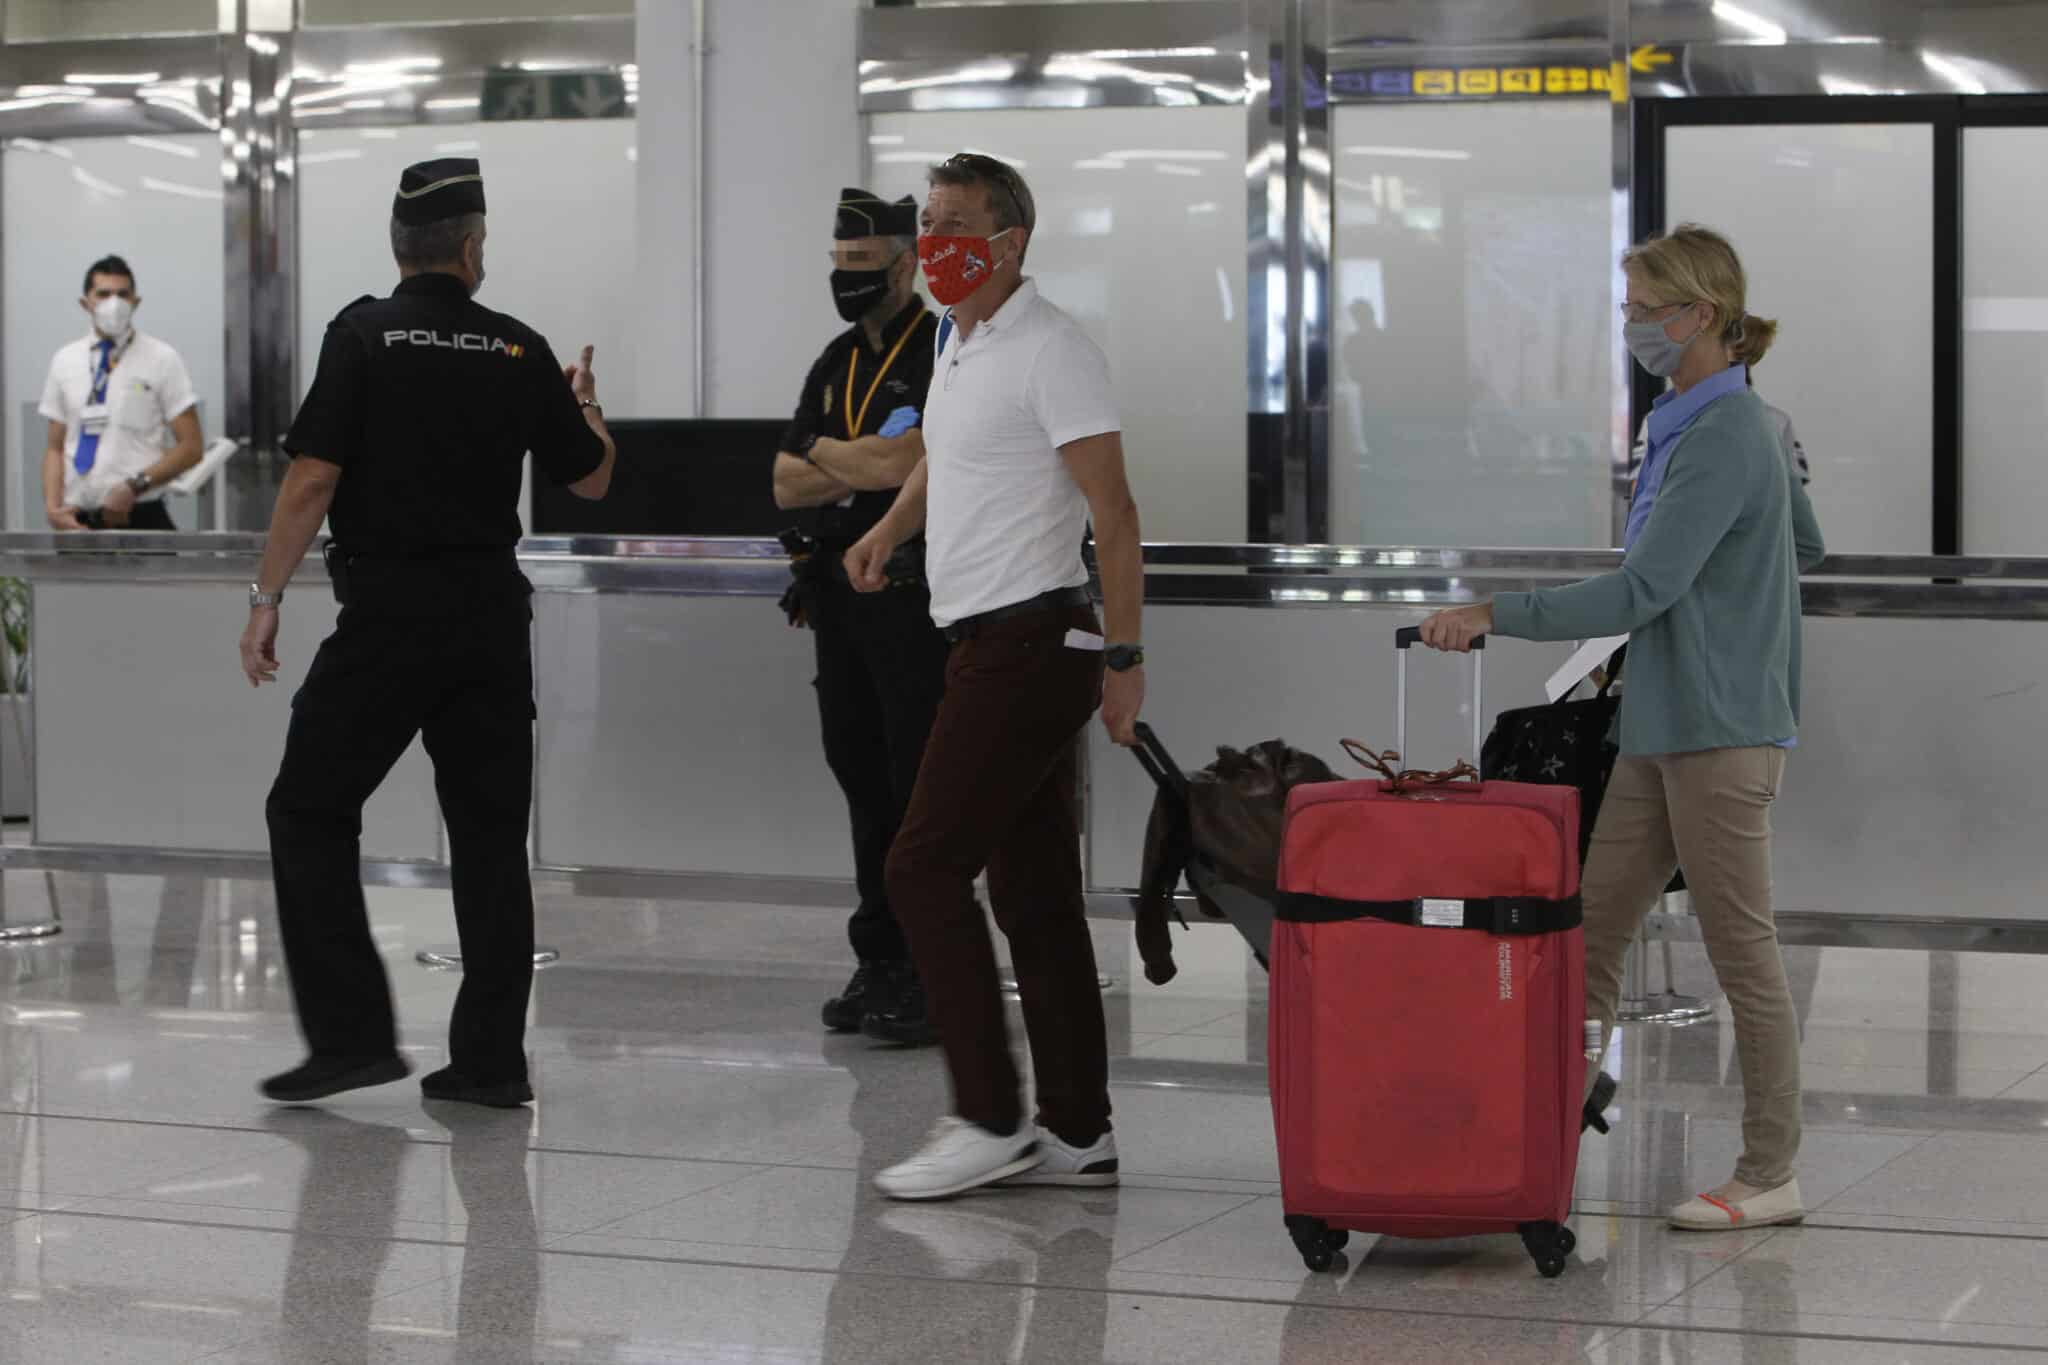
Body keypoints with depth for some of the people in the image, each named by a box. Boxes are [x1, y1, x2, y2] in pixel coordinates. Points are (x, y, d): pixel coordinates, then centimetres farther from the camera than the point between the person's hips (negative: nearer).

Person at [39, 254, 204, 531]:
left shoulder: (161, 359, 1)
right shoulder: (64, 361, 10)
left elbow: (190, 447, -2)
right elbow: (55, 448, 12)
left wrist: (135, 487, -15)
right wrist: (53, 507, -5)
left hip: (139, 518, -3)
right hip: (78, 520, 3)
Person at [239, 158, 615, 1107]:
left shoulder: (362, 335, -6)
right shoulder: (520, 352, 4)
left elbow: (313, 479, -12)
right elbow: (591, 478, 14)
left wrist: (266, 598, -4)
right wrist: (585, 403, 33)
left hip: (385, 616, -3)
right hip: (492, 619, 3)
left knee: (310, 813, 7)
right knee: (489, 834, 9)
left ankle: (352, 1033, -1)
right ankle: (490, 1058, 9)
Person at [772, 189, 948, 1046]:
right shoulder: (836, 363, 16)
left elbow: (900, 465, -20)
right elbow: (787, 486, 12)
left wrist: (822, 450, -3)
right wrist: (866, 465, -6)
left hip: (913, 595, -8)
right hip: (839, 590, 8)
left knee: (920, 782, -7)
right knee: (860, 774, 9)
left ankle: (933, 974, -4)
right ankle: (880, 962, 16)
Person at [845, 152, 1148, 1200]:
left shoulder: (1051, 350, -12)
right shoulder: (958, 341, 16)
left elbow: (1113, 512, -16)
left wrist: (1122, 658, -19)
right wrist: (890, 528, 18)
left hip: (1028, 642, -9)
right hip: (990, 644, 9)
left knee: (925, 868, -11)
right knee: (1034, 889, 9)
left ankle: (989, 1122, -7)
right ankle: (1077, 1134, 13)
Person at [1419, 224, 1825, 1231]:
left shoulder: (1725, 437, -17)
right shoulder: (1697, 422, 13)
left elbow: (1642, 591, -25)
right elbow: (1807, 547, 27)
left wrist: (1497, 614, -24)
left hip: (1719, 733, -10)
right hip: (1664, 730, 10)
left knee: (1741, 951, -1)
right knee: (1593, 930, 7)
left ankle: (1771, 1175, 7)